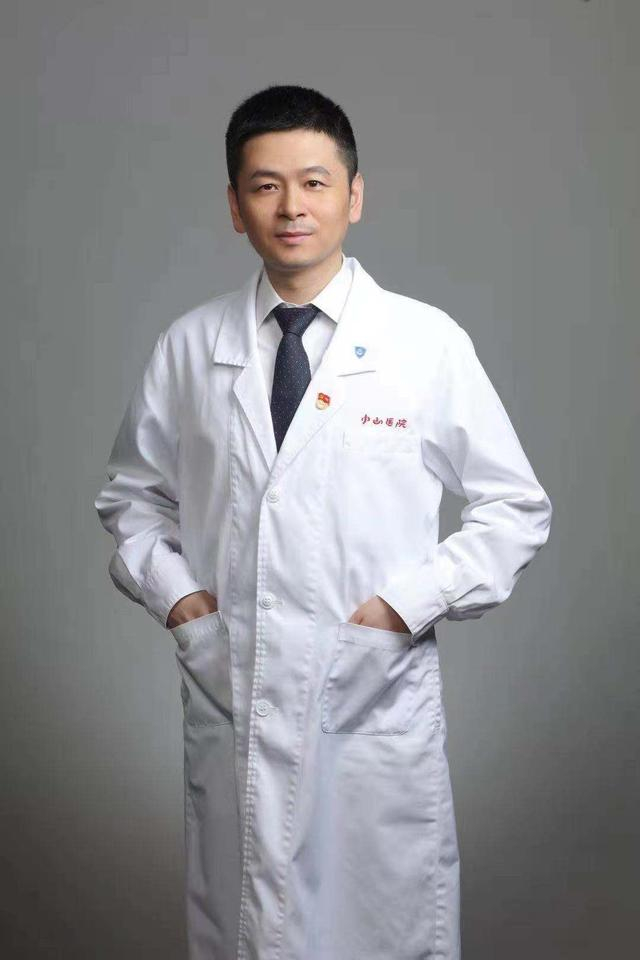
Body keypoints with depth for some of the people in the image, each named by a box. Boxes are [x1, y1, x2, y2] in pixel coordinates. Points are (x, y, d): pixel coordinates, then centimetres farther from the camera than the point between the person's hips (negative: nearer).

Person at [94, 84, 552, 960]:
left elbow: (517, 509, 2)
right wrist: (171, 590, -1)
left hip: (379, 706, -2)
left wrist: (410, 601, -8)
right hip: (227, 701, 2)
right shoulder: (188, 347, 3)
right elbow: (132, 496, 15)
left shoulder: (430, 343, -4)